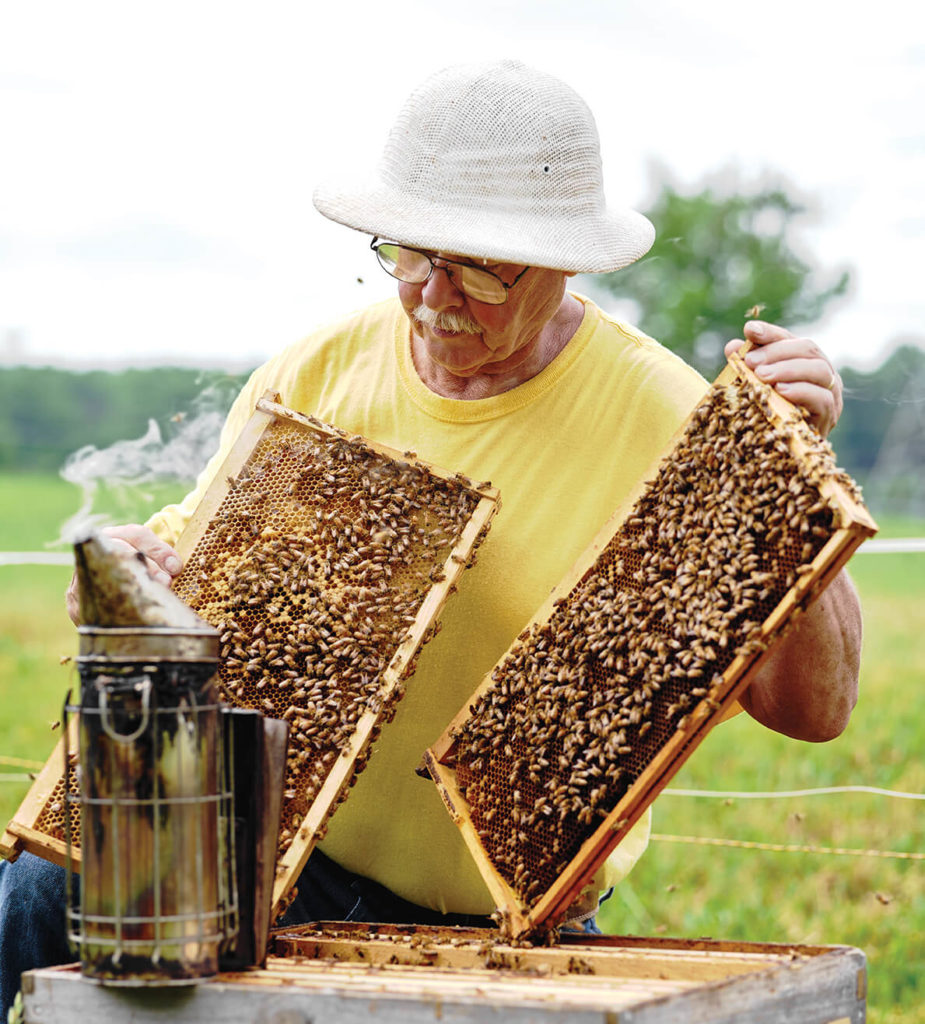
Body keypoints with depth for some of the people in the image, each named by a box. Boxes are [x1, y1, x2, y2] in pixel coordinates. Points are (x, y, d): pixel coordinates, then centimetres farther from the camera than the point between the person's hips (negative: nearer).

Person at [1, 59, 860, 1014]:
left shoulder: (665, 423, -10)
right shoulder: (314, 374, 1)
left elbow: (811, 708, -13)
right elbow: (191, 560, 14)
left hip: (507, 927, -2)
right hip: (278, 855, 2)